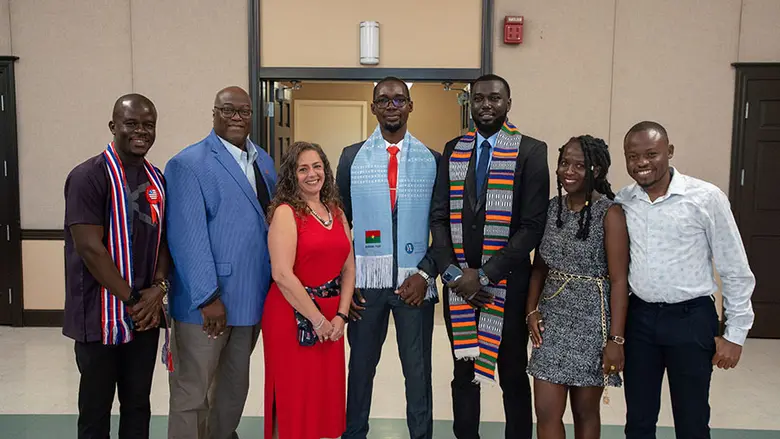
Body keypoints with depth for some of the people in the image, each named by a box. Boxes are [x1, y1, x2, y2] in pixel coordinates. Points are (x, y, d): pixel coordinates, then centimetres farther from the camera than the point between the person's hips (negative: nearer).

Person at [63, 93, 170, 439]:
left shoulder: (157, 179, 8)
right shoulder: (89, 176, -12)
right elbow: (89, 247, -17)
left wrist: (158, 288, -5)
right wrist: (131, 300, -13)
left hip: (145, 314, 6)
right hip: (102, 317, -6)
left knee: (138, 404, 16)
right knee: (96, 410, 9)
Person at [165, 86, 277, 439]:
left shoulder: (264, 162, 11)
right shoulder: (188, 164, -10)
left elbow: (270, 222, 12)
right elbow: (187, 236, -16)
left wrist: (273, 284, 7)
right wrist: (208, 298, -19)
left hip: (253, 299, 6)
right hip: (206, 303, -6)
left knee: (235, 386, 21)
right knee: (192, 393, 7)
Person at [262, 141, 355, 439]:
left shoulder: (337, 212, 10)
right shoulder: (285, 212, -8)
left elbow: (348, 268, 8)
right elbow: (282, 274, -17)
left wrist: (341, 315, -4)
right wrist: (317, 319, -13)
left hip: (332, 319, 6)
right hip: (293, 315, -6)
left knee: (327, 394, 14)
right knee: (295, 397, 5)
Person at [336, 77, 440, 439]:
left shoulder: (432, 160, 3)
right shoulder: (352, 157, 4)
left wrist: (425, 273, -7)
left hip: (415, 282, 0)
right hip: (365, 281, 1)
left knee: (418, 370, 9)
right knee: (360, 366, 12)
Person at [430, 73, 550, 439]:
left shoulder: (531, 151, -5)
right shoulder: (453, 149, 7)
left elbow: (533, 225, -11)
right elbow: (439, 216, 5)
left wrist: (485, 274, -14)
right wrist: (452, 271, -7)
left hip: (507, 282, -3)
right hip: (458, 281, 3)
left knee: (513, 374, 11)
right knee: (464, 371, 15)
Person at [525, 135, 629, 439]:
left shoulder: (610, 213, -11)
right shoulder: (551, 207, 4)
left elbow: (619, 280, -12)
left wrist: (615, 339, -14)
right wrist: (532, 310, 0)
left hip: (591, 320, -4)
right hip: (552, 318, 4)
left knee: (585, 411, 12)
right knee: (546, 412, 5)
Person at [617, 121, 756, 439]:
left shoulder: (706, 198, -10)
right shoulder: (620, 202, 0)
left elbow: (736, 271, -4)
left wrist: (735, 334, -3)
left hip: (691, 318, -3)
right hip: (638, 317, 3)